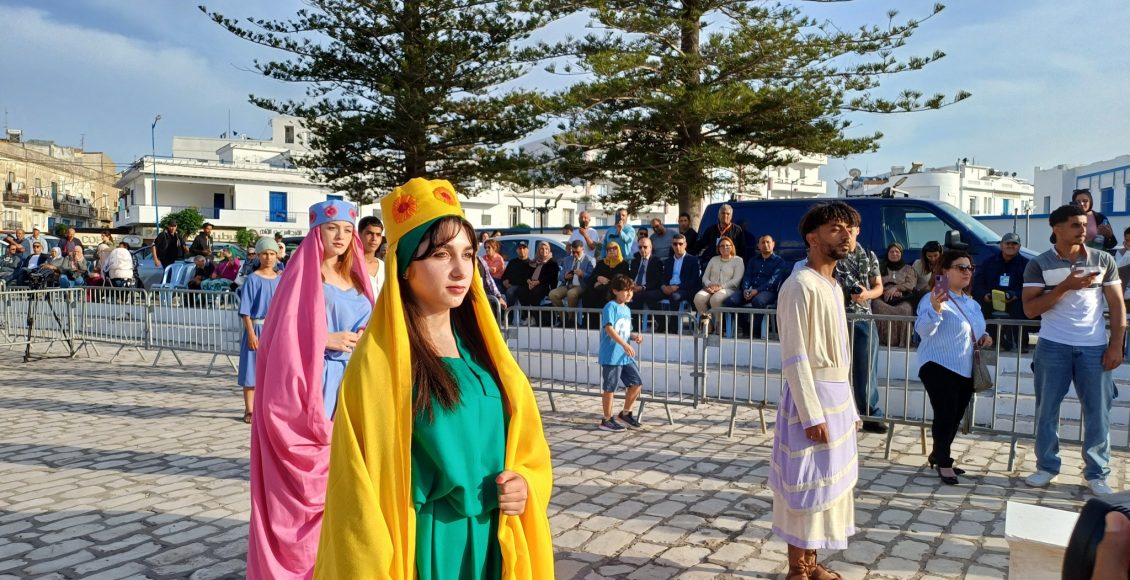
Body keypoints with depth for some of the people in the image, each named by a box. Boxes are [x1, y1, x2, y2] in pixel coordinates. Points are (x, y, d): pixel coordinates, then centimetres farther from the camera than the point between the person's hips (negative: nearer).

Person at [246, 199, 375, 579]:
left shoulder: (354, 277, 14)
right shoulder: (303, 274, -5)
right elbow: (283, 333, -10)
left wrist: (363, 339, -1)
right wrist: (328, 340, -16)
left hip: (351, 383, 6)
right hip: (312, 384, -6)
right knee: (307, 475, -3)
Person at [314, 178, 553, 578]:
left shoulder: (481, 347, 2)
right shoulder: (380, 360, -15)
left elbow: (527, 447, 9)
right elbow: (361, 486, -13)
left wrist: (525, 485, -9)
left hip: (494, 542, 6)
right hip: (422, 548, -5)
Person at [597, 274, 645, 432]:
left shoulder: (627, 309, 17)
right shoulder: (611, 306, -11)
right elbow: (609, 328, -23)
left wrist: (635, 336, 4)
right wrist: (625, 345, -31)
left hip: (626, 356, 8)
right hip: (611, 355, -8)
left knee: (637, 383, 7)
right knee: (609, 387, 1)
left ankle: (625, 413, 23)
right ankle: (606, 420, 12)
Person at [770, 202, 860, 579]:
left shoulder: (833, 286, 15)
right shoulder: (800, 286, -14)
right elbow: (795, 358, -18)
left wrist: (849, 407, 17)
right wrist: (812, 414, -21)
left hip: (838, 393, 9)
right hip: (812, 393, -9)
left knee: (830, 480, 15)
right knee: (807, 483, -1)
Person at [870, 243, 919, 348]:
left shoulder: (908, 269, 25)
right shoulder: (881, 267, 27)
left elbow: (911, 284, 7)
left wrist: (895, 288, -9)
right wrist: (887, 290, -8)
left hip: (903, 299, 0)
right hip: (883, 298, 0)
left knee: (904, 310, -37)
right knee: (879, 307, -37)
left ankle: (902, 342, -35)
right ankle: (883, 340, -36)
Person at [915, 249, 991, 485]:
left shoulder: (971, 302, 15)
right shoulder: (933, 299, -14)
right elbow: (923, 330, -27)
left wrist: (984, 337, 7)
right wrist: (935, 308, -43)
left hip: (966, 370, 8)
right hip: (940, 368, -8)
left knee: (956, 418, 13)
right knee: (945, 416, -11)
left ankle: (938, 456, 28)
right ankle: (943, 462, 4)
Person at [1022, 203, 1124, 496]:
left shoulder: (1104, 261, 4)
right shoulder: (1038, 265, -2)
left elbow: (1117, 305, 5)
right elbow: (1030, 309, -9)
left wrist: (1116, 345, -3)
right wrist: (1065, 286, -18)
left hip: (1095, 347, 1)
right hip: (1053, 347, -1)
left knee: (1098, 411, 5)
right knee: (1047, 409, 6)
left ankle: (1097, 473, 17)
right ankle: (1047, 467, 19)